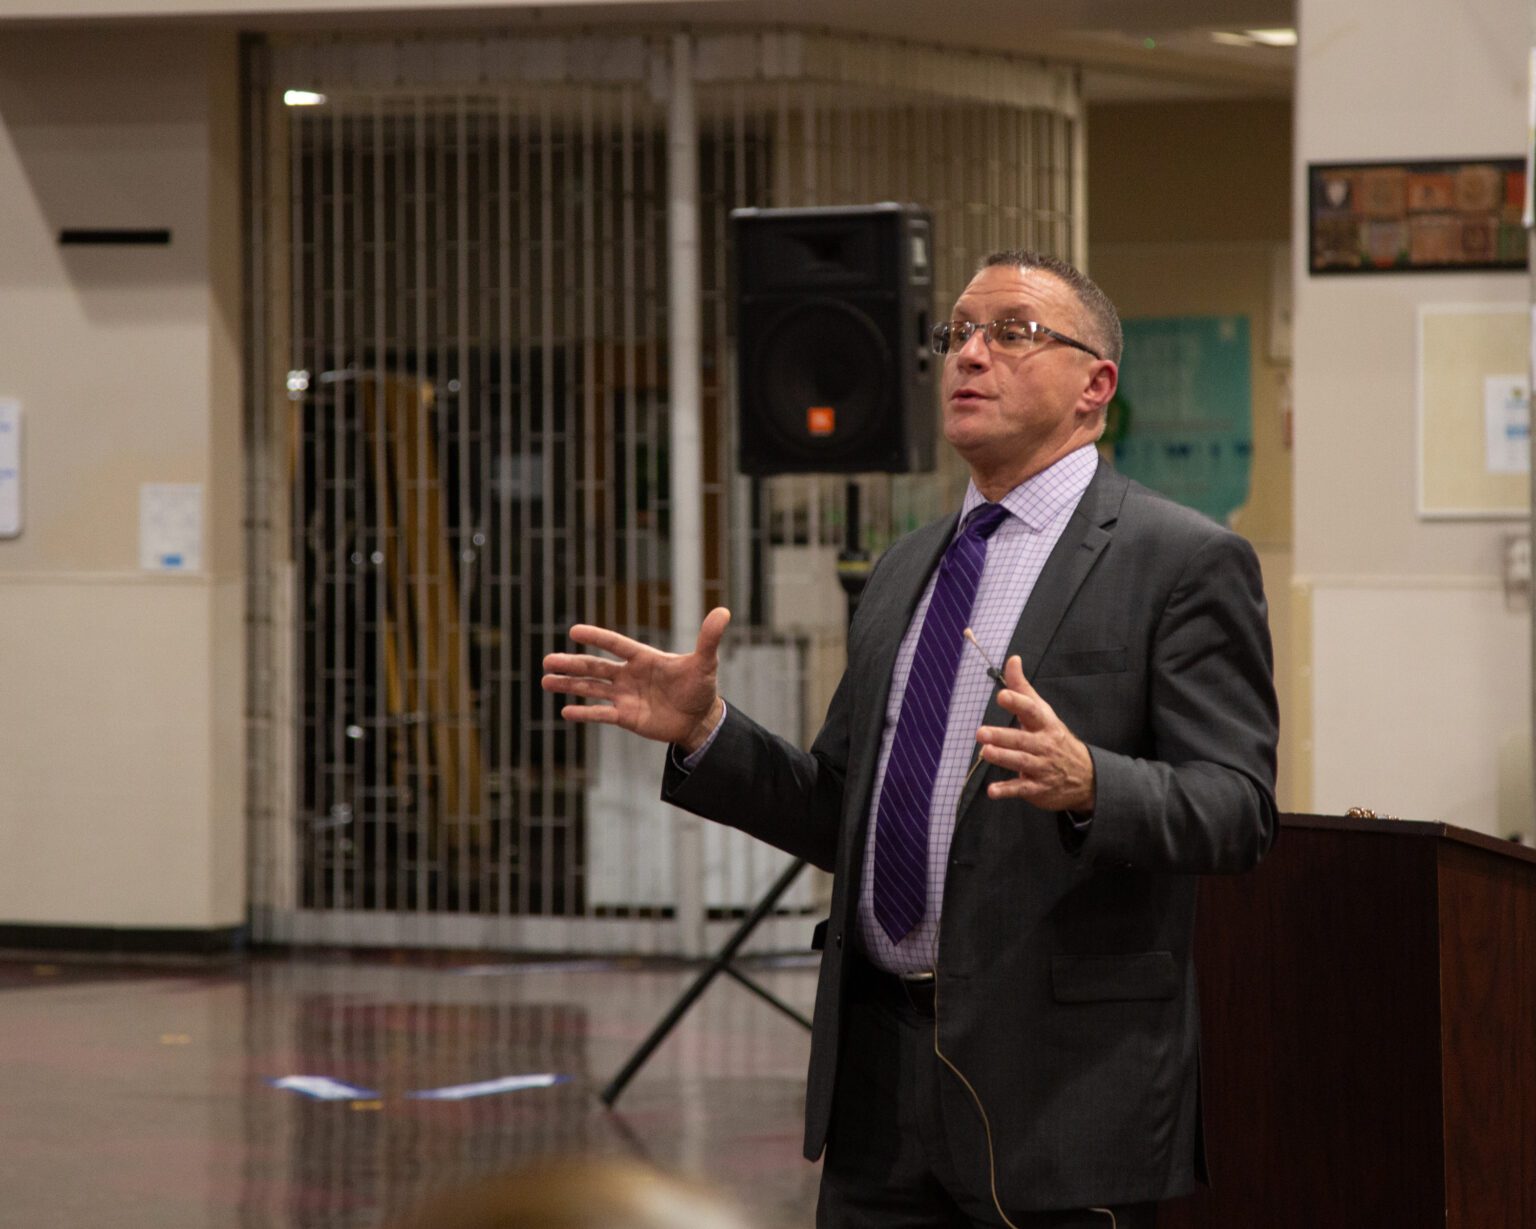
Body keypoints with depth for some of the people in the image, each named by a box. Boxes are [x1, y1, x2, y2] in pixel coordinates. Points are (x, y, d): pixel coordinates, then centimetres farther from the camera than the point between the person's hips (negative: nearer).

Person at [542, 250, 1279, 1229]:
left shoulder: (1183, 561, -4)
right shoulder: (906, 572, 18)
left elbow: (1237, 805, -14)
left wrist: (1088, 784, -31)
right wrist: (705, 733, 5)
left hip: (1060, 1070, -6)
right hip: (882, 1066, 6)